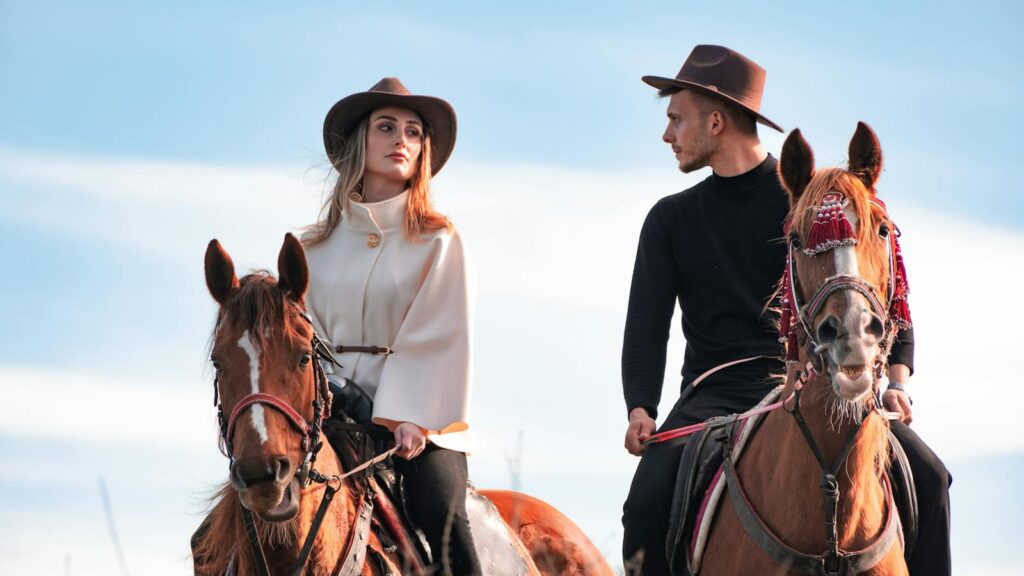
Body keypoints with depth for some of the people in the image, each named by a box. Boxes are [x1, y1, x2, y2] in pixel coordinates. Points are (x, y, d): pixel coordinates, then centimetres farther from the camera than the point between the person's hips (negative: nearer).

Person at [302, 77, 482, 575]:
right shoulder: (316, 249, 15)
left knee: (440, 516, -26)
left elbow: (437, 339, -4)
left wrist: (412, 418, -16)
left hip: (419, 421, -2)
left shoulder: (439, 242, 6)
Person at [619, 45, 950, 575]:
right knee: (649, 501, -28)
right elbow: (647, 324, 4)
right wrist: (640, 408, -16)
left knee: (925, 477, -21)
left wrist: (897, 379, -13)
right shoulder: (671, 220, 12)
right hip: (716, 397, 1)